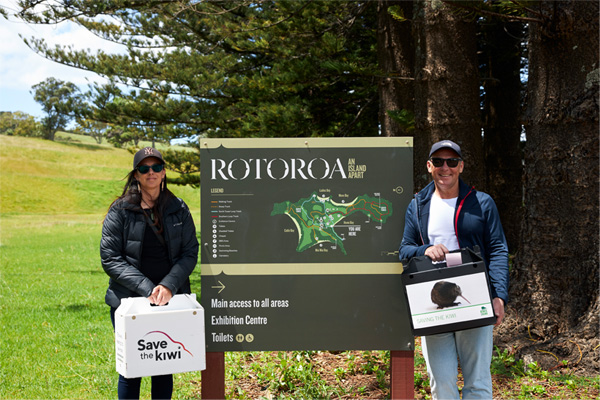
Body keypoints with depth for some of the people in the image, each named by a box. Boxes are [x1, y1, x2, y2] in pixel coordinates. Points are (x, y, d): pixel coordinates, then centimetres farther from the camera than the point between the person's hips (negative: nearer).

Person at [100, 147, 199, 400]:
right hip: (129, 301, -2)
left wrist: (169, 285, -14)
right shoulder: (120, 211, -2)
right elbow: (110, 259, -7)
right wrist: (147, 288, -16)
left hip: (170, 301, 2)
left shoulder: (179, 210, 6)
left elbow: (190, 253, 3)